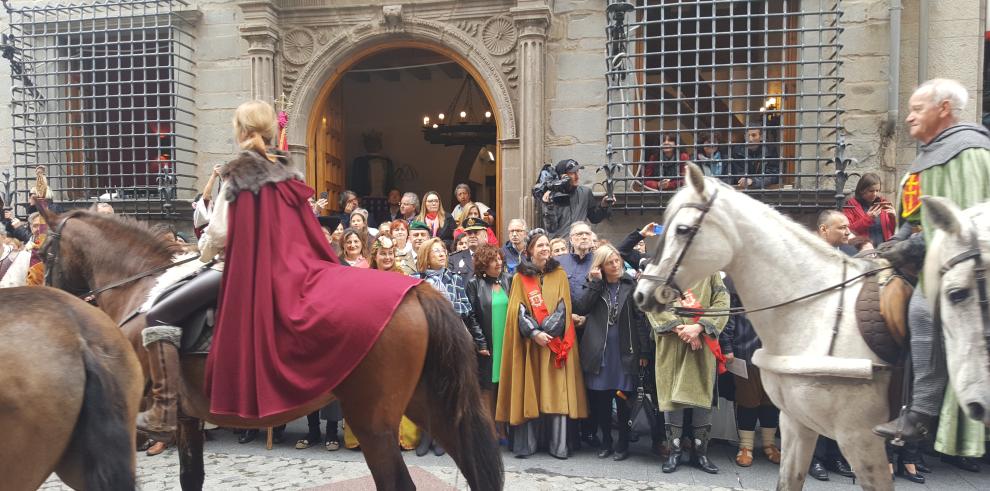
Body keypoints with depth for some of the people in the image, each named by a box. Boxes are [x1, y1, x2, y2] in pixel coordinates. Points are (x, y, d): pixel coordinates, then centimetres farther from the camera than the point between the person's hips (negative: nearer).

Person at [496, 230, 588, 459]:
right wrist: (534, 332, -15)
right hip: (529, 343, 0)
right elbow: (518, 311, -1)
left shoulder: (559, 274, 8)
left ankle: (558, 444, 4)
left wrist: (545, 331, -12)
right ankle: (526, 444, 6)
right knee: (529, 392, 0)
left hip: (556, 343, 1)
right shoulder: (519, 277, 5)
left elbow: (563, 307, 0)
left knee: (557, 392, -2)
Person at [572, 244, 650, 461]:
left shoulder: (630, 286, 3)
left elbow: (640, 319, -1)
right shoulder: (593, 285, 10)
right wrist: (596, 282, -9)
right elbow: (581, 308, -6)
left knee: (623, 399, 1)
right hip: (598, 351, 2)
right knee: (600, 400, 5)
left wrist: (644, 351, -6)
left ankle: (623, 444, 17)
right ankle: (606, 442, 21)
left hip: (624, 352, -2)